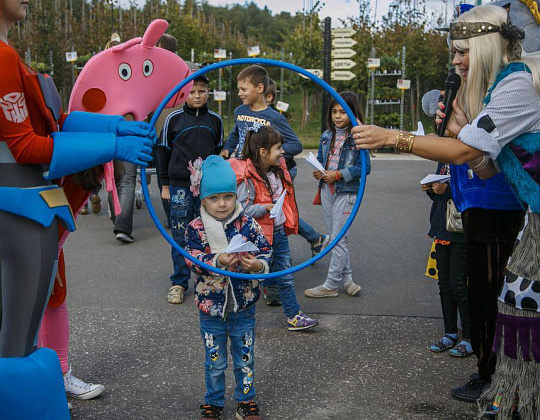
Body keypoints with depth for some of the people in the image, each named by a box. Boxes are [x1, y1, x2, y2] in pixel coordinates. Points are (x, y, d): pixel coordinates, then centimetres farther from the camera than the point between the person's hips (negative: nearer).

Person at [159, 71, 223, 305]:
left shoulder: (215, 120, 9)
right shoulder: (174, 119, 2)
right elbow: (164, 152, 6)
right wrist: (165, 185, 4)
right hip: (180, 186, -2)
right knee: (181, 235, 2)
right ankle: (179, 283, 11)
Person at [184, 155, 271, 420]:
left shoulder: (247, 224, -6)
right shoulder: (196, 228, -8)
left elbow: (265, 250, -5)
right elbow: (193, 259, -16)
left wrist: (258, 264, -27)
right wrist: (217, 261, -33)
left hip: (242, 306, 1)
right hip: (210, 307, -1)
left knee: (245, 359, 15)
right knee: (214, 362, 14)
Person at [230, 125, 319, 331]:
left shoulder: (278, 171, 6)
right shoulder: (248, 177, -21)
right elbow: (242, 209, -24)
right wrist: (266, 208, -30)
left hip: (280, 232, 8)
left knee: (286, 277, 13)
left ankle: (294, 315, 23)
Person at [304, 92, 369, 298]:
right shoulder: (327, 136, 8)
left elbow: (364, 167, -14)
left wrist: (337, 175, -18)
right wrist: (318, 172, -3)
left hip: (347, 192, -7)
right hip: (327, 190, 7)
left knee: (339, 239, -2)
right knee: (335, 237, 12)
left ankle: (331, 285, 5)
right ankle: (347, 279, 23)